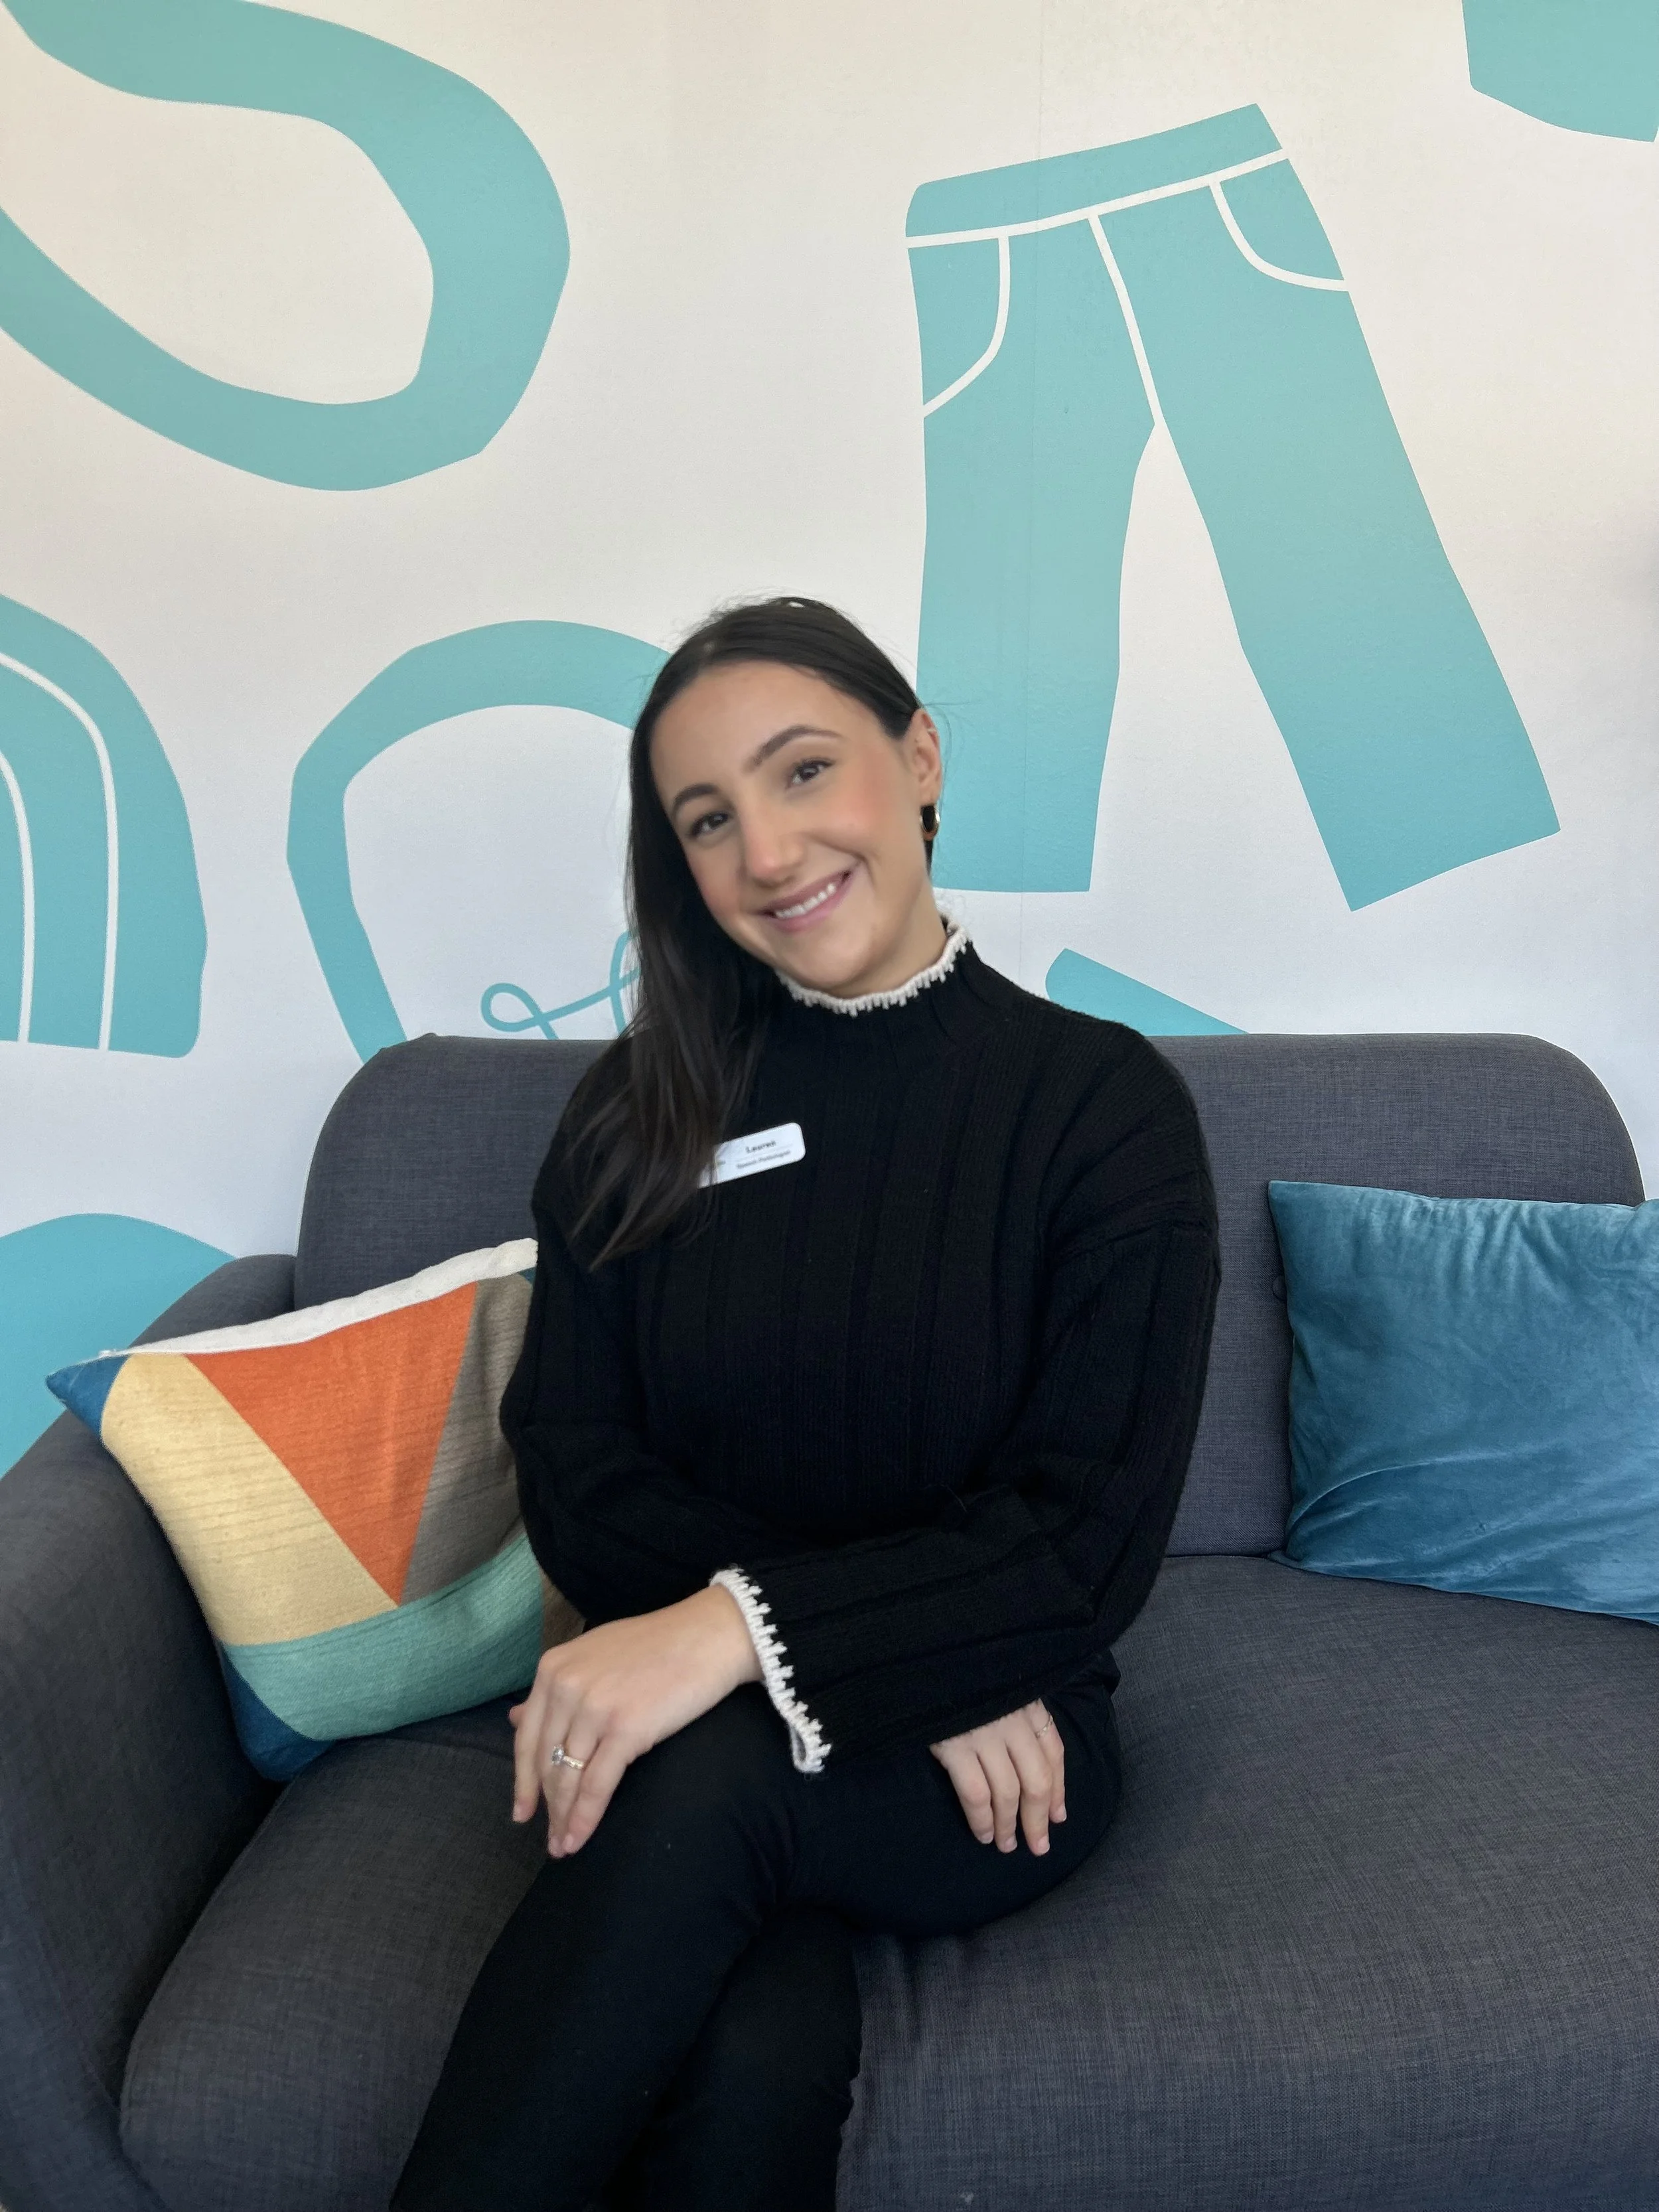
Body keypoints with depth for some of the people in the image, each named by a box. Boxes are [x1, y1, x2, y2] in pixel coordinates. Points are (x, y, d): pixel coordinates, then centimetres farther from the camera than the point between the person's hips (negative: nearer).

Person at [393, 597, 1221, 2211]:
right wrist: (905, 1659, -15)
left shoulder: (1103, 1101, -4)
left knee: (703, 1782, -32)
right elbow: (570, 1461, -2)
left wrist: (751, 1625, -26)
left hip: (990, 1759, -1)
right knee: (758, 2059, -30)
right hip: (675, 1713, 1)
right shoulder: (643, 1108, 3)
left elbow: (1092, 1536, -11)